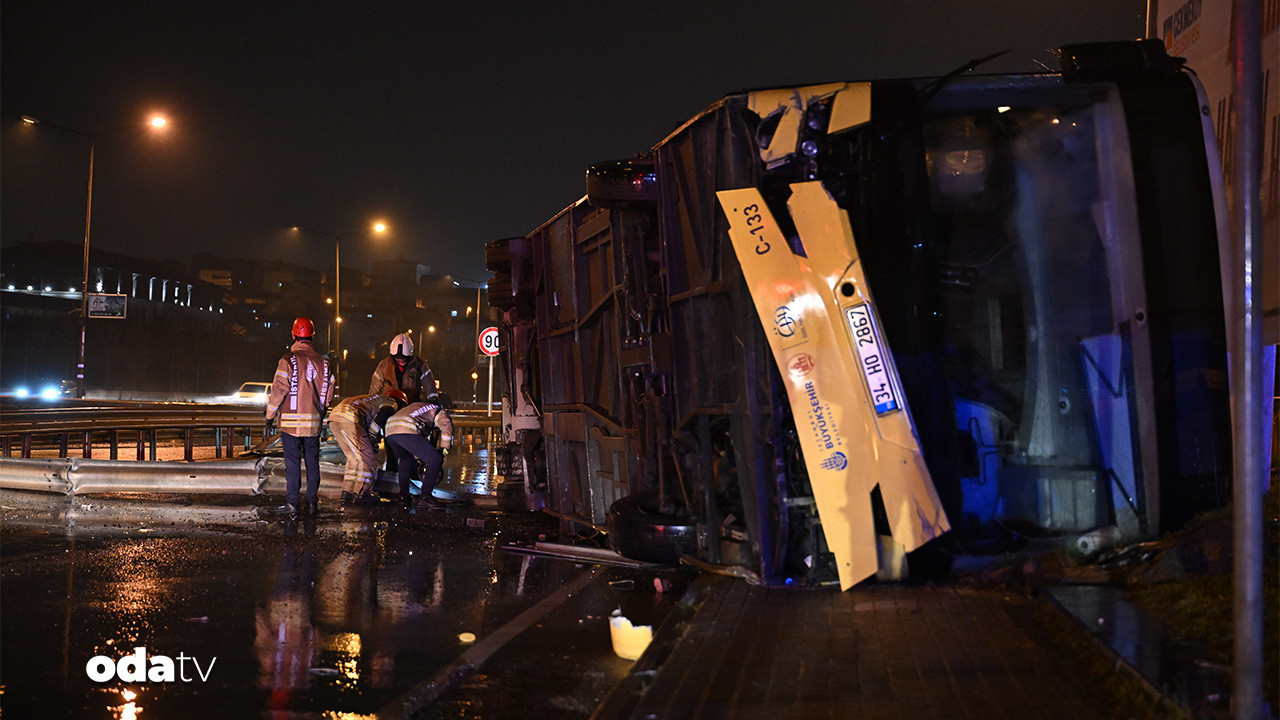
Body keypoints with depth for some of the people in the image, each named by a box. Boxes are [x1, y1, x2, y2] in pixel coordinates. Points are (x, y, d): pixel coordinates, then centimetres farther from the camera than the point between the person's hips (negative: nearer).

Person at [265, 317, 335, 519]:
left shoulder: (288, 360, -9)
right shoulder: (322, 362, 6)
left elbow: (278, 390, -10)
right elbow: (328, 394, 10)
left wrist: (270, 416, -1)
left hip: (291, 421, -4)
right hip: (314, 422, 4)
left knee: (292, 462, -2)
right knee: (312, 461, 11)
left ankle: (291, 504, -1)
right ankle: (312, 502, 14)